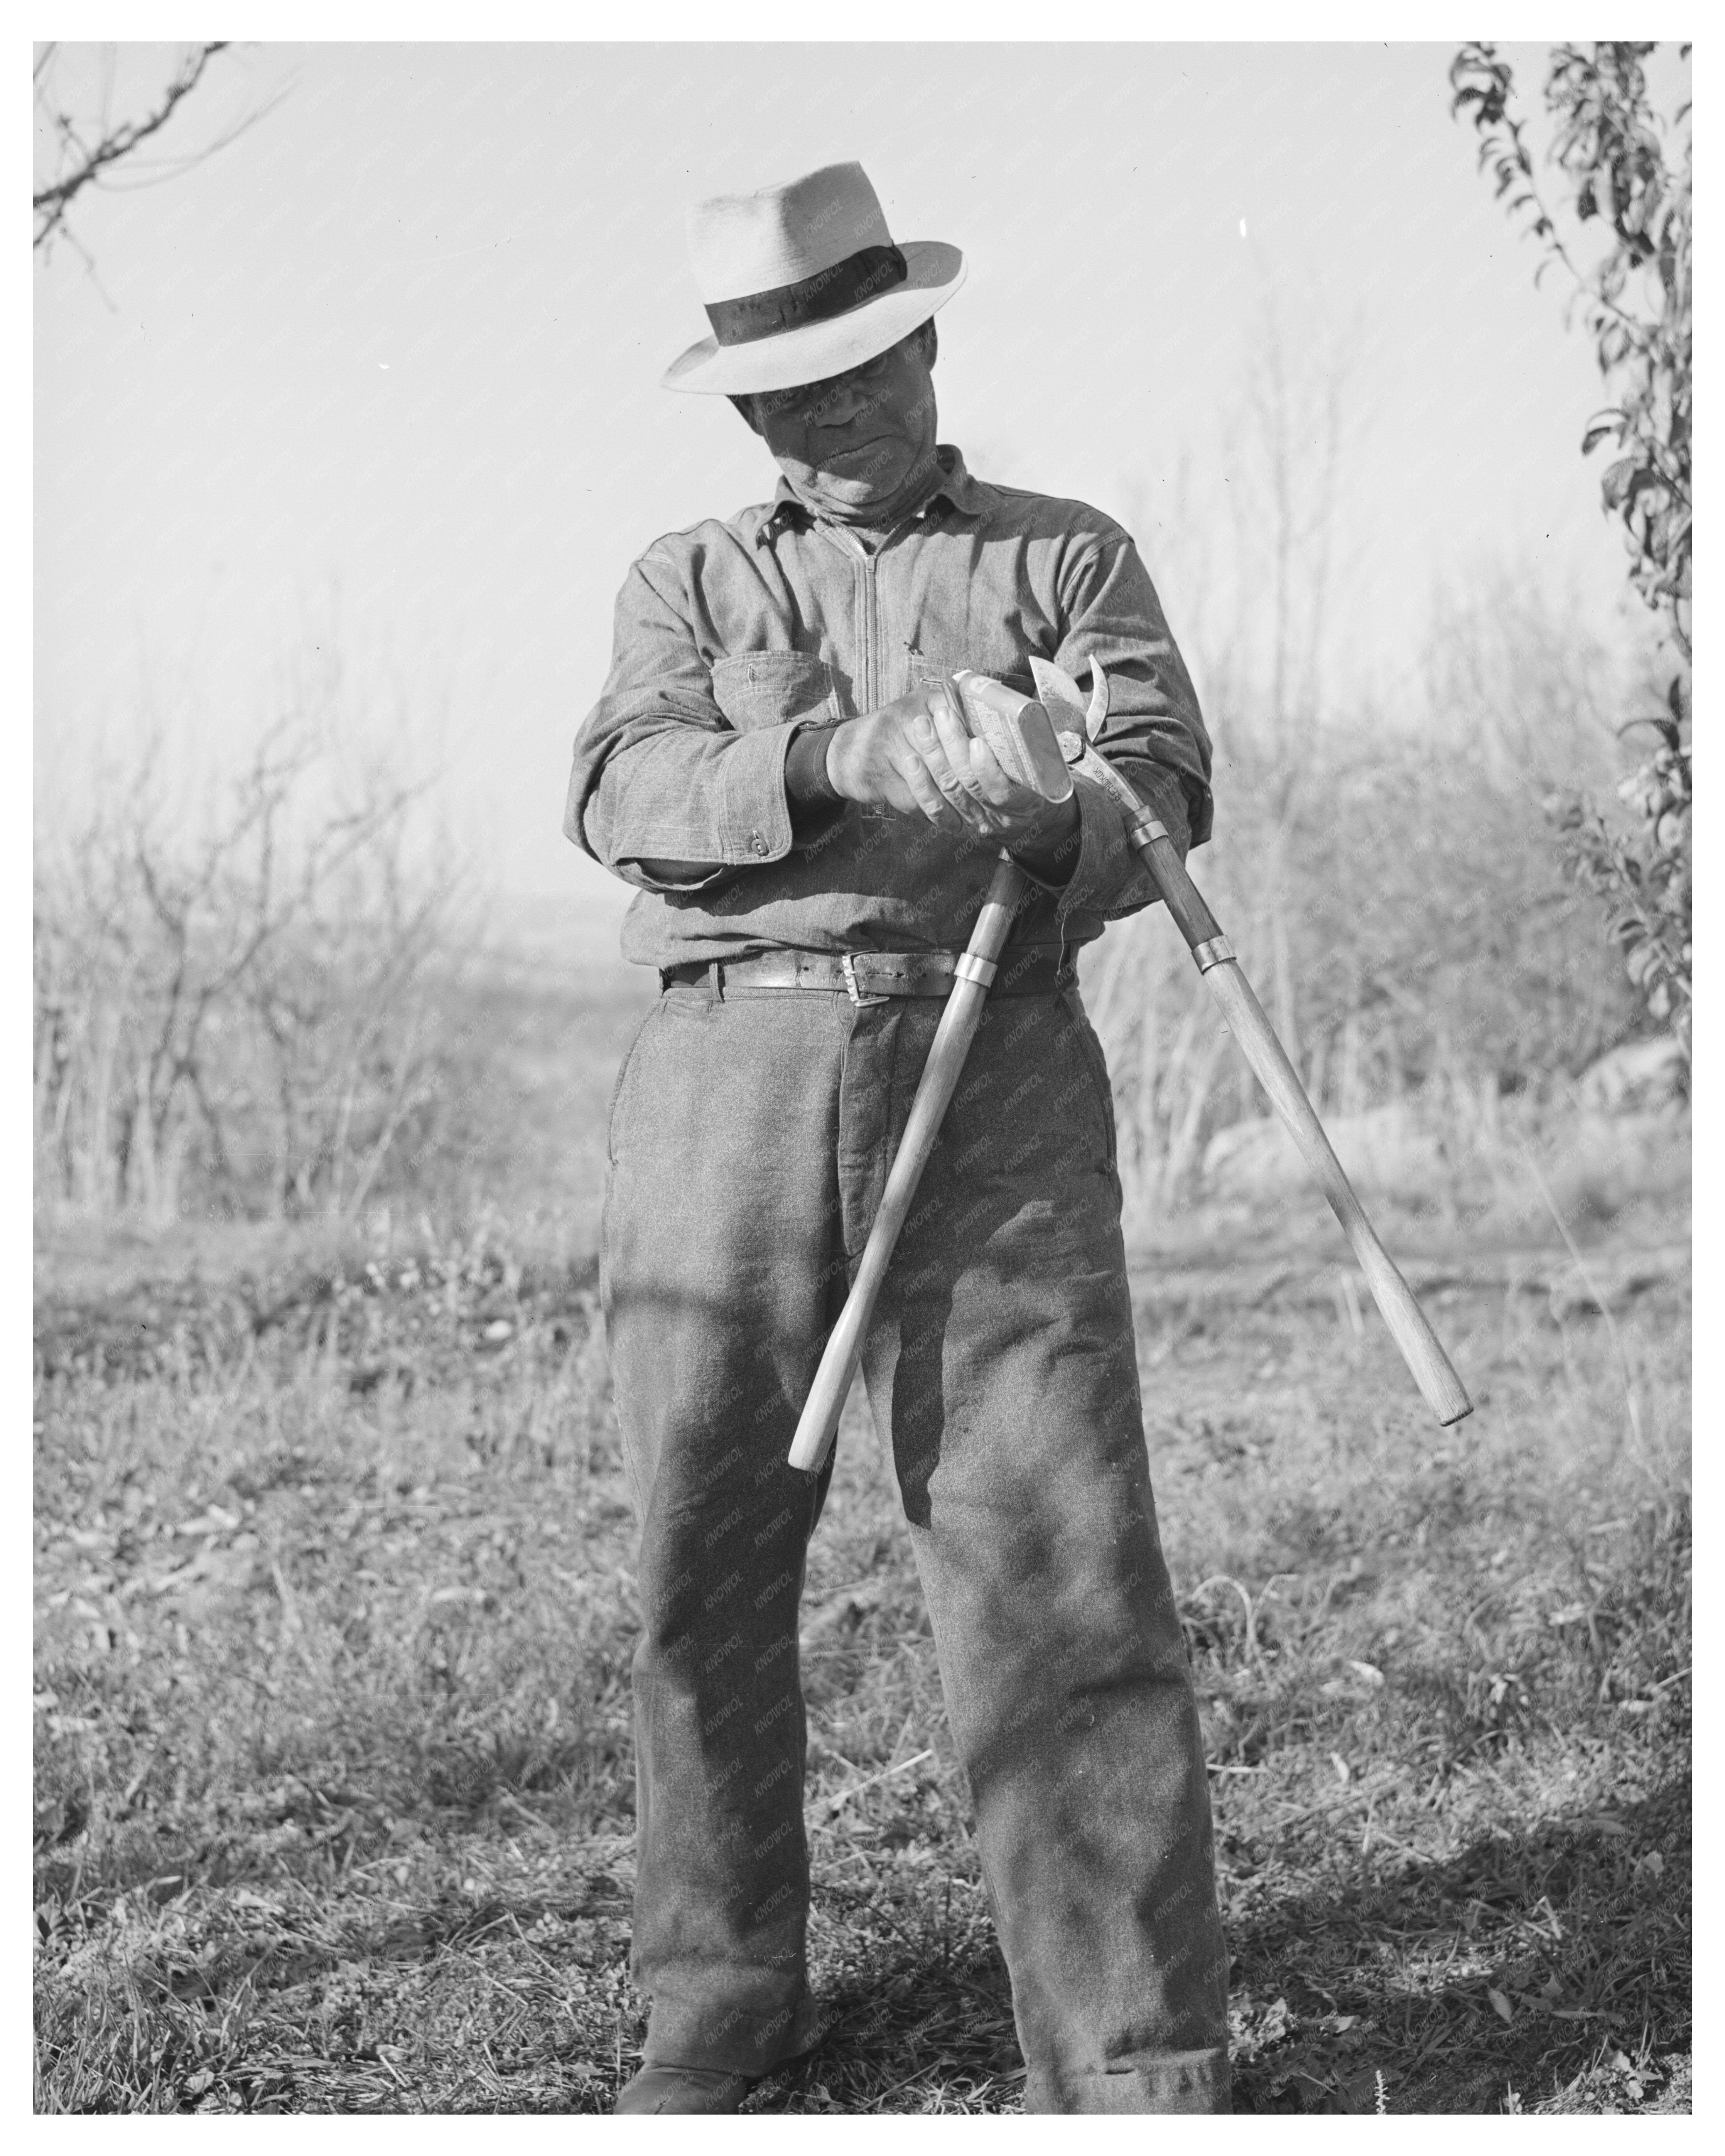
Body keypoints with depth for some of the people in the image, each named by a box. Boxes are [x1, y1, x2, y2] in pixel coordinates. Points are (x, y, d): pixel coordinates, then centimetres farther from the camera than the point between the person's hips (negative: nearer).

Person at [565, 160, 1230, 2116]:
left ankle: (1133, 2068, -8)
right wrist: (842, 760, -19)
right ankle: (721, 1996, 20)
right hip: (727, 1076, 2)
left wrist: (1048, 817, -23)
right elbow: (624, 795, -1)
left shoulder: (1069, 559, 16)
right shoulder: (687, 584, 19)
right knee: (705, 1555, 5)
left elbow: (1164, 790, 1)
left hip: (990, 1081, -2)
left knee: (1055, 1562, -10)